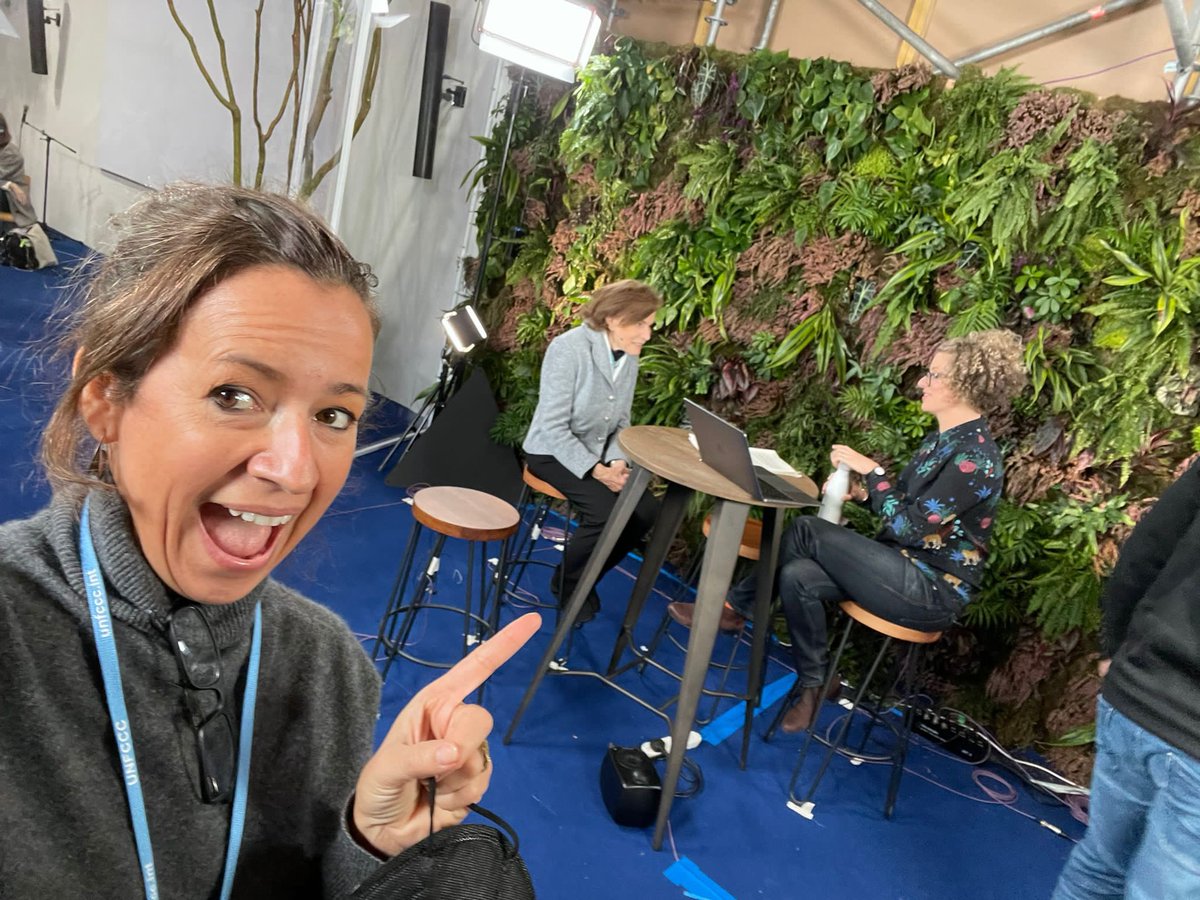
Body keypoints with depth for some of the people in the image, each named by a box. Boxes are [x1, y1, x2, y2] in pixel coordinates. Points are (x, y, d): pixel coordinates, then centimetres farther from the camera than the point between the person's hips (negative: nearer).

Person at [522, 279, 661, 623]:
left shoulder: (629, 358, -1)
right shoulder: (569, 348, -21)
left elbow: (621, 423, 6)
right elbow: (554, 427, -23)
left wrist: (618, 461, -13)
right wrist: (597, 470, -28)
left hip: (596, 454, 7)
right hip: (552, 452, -7)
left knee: (647, 511, -12)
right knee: (606, 511, -28)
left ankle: (583, 579, 11)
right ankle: (567, 584, 2)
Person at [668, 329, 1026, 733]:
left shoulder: (976, 457, -19)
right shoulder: (940, 439, 11)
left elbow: (909, 527, -22)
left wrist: (871, 470, -17)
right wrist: (862, 492, 0)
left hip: (935, 590, -9)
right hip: (905, 567, 9)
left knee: (807, 531, -18)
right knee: (798, 577, -15)